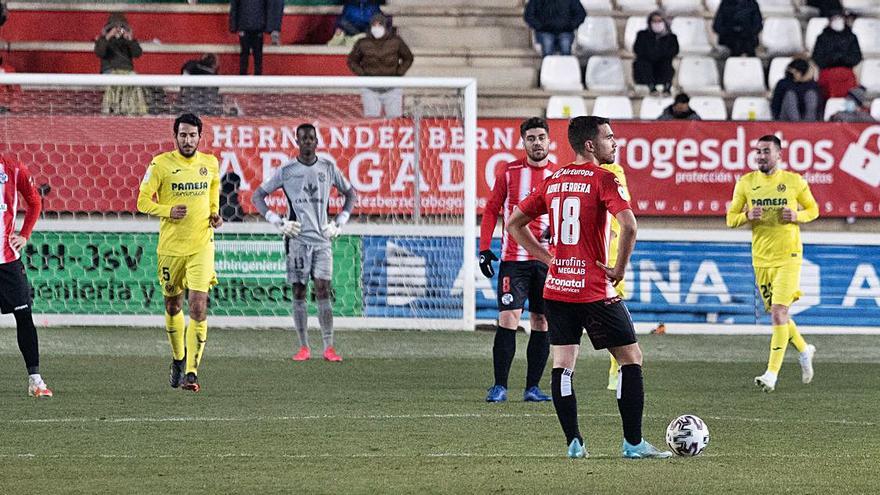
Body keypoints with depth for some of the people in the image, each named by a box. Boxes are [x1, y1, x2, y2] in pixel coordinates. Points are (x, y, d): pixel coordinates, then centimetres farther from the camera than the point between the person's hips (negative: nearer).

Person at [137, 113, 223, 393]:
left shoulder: (210, 164, 4)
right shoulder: (161, 164, -5)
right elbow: (143, 201, -3)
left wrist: (214, 213, 6)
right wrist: (168, 210, -20)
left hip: (201, 246, 0)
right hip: (170, 246, 0)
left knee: (199, 306, -13)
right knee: (173, 306, 12)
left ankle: (191, 372, -13)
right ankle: (178, 359, 37)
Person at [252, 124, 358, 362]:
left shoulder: (328, 168, 7)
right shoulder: (286, 171, 2)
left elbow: (351, 194, 20)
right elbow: (258, 196, 8)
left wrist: (339, 223, 9)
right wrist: (278, 222, -2)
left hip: (322, 238, 1)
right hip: (297, 238, -1)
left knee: (323, 290, -7)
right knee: (299, 293, 0)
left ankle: (329, 347, -9)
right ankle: (303, 347, 4)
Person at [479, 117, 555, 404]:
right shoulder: (508, 172, 2)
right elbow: (491, 210, 7)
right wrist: (484, 248, 0)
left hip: (548, 260, 2)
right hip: (513, 259, -2)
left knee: (541, 323, 4)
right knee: (508, 319, -9)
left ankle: (532, 387, 10)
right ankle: (500, 386, -4)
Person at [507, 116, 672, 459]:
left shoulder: (552, 181, 10)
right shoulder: (603, 180, -9)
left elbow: (514, 224, 17)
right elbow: (629, 226, -23)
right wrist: (619, 269, -10)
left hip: (556, 289, 6)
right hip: (594, 289, -6)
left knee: (562, 367, 6)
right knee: (631, 359, 5)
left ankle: (574, 443, 1)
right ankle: (633, 443, 5)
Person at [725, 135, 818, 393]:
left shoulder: (794, 181, -2)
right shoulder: (745, 183, 3)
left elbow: (813, 209, 10)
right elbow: (731, 218, 6)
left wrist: (797, 216, -12)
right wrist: (748, 216, -15)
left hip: (788, 257, -4)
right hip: (761, 260, 4)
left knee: (778, 312, -14)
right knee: (777, 315, 12)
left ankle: (772, 374, -14)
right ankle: (805, 350, 39)